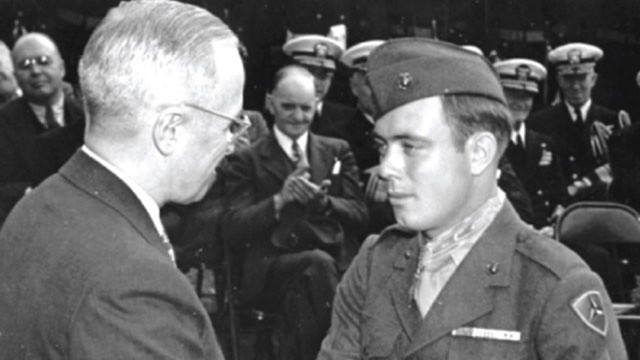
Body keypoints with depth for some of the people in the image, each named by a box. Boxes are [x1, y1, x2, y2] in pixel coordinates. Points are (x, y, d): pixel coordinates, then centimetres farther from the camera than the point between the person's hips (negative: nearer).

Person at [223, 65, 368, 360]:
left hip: (337, 263, 2)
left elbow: (359, 215, 14)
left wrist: (324, 202, -8)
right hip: (272, 267, -2)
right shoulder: (247, 160, 13)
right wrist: (280, 200, -14)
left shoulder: (337, 151, 21)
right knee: (318, 263, -34)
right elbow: (232, 230, 3)